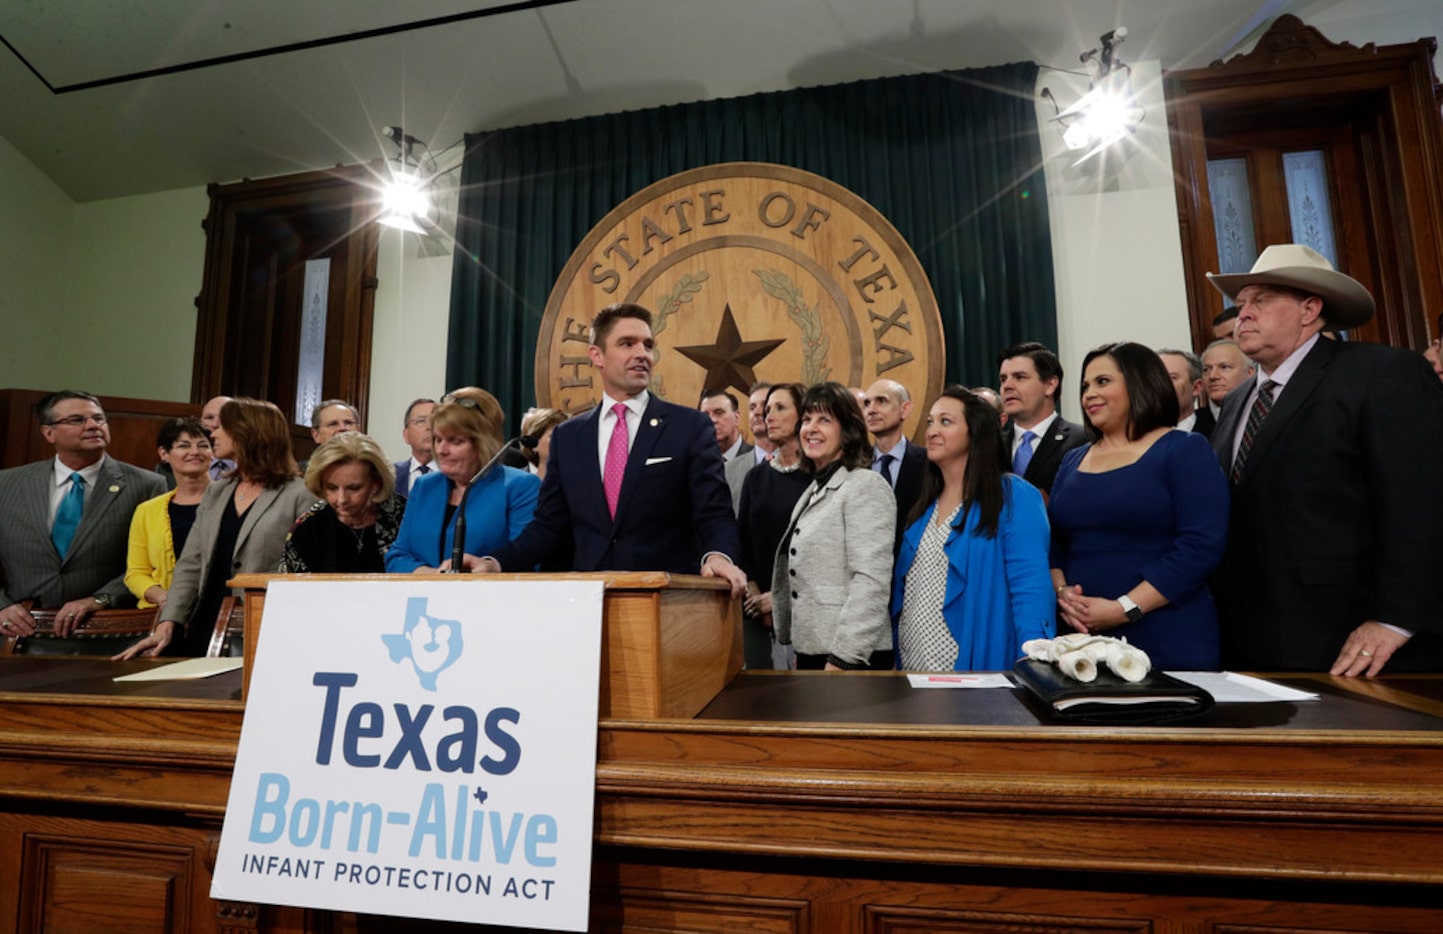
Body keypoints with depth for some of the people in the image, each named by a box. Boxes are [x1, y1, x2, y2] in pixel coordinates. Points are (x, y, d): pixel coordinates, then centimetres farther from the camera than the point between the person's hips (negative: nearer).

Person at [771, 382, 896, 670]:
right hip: (811, 649, 8)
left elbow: (871, 580, -19)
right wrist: (799, 649, 15)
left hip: (852, 655, -7)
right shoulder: (815, 489, 13)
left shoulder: (866, 485, -11)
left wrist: (842, 659, -22)